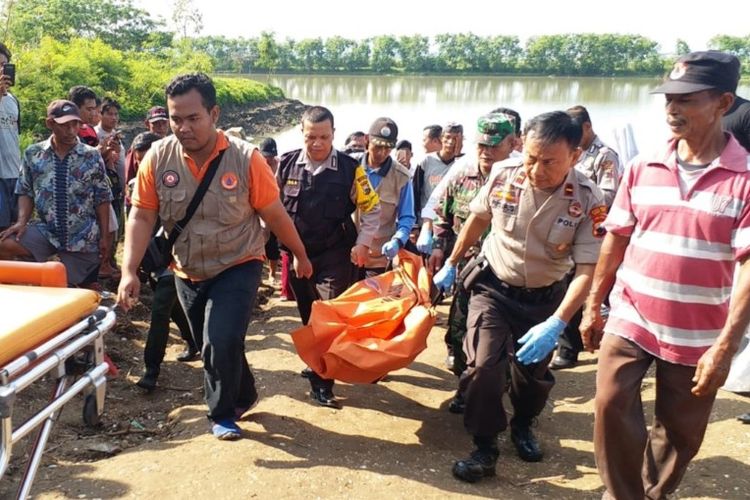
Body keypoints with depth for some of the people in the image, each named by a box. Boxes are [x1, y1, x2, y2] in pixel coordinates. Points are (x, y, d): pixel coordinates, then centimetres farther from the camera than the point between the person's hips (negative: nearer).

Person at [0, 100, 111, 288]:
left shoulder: (92, 156, -2)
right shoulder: (33, 154, 2)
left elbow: (102, 198, 1)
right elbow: (25, 192, 8)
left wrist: (105, 236, 0)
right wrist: (22, 222, -9)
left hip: (83, 237, -1)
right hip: (44, 230, 1)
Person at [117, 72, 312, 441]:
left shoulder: (245, 158, -18)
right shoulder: (157, 158, -12)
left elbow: (275, 215, -8)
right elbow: (141, 217, -9)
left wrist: (300, 256, 3)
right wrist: (129, 271, -19)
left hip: (237, 266, -3)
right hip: (187, 273, 4)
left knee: (221, 343, -18)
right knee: (210, 347, 15)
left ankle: (223, 413, 9)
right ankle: (244, 395, 43)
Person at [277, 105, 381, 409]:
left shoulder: (350, 168, -10)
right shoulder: (287, 164, -4)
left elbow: (371, 207, -1)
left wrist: (363, 243, -9)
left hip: (335, 255, -3)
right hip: (296, 252, 3)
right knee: (307, 315, 16)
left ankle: (322, 383, -1)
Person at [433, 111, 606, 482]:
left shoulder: (588, 200, -24)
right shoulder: (503, 174, -18)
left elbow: (587, 270, -22)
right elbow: (478, 219, 1)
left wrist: (555, 324, -33)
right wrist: (451, 265, 10)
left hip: (544, 297, 0)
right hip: (493, 286, 0)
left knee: (533, 370, 15)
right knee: (484, 366, -12)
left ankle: (522, 426, 45)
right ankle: (484, 448, 7)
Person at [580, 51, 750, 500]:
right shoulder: (644, 168, -1)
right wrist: (593, 306, 7)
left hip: (698, 336, -2)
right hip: (630, 319, 2)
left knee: (682, 431, 13)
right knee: (613, 406, -2)